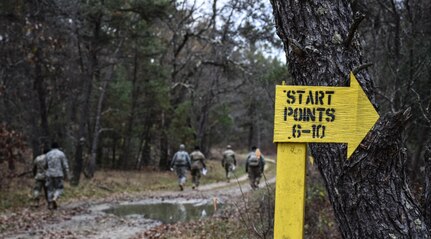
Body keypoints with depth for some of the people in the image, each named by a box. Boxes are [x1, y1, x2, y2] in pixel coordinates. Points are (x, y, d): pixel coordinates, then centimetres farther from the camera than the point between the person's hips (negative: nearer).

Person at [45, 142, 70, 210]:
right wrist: (67, 175, 0)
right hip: (58, 174, -3)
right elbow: (65, 165, -4)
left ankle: (50, 204, 8)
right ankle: (54, 199, -19)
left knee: (50, 189, 10)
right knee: (59, 188, 7)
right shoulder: (61, 154, -2)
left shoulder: (48, 154, 7)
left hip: (49, 174, 3)